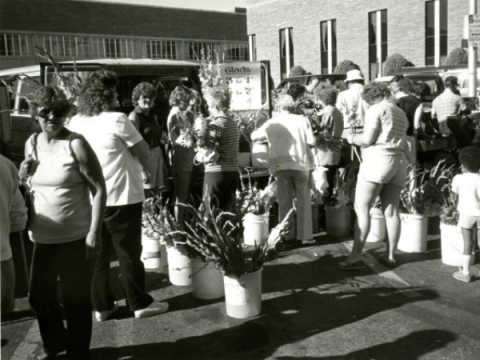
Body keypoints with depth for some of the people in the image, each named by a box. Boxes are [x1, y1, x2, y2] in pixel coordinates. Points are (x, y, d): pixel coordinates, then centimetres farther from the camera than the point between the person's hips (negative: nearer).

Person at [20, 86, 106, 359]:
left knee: (76, 300, 7)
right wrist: (24, 178, -4)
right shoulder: (32, 144, 6)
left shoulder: (76, 144, -13)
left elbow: (99, 190, -13)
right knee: (39, 296, 17)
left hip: (75, 238, -6)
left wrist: (94, 232, -18)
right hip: (41, 237, 6)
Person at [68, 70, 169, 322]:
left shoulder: (75, 122, 5)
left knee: (98, 253, 12)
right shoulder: (117, 120, -15)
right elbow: (144, 153, -10)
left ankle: (101, 305, 21)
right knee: (128, 253, 6)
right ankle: (139, 303, 17)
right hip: (121, 197, -6)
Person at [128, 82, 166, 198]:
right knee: (146, 195, -9)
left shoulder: (153, 115, 15)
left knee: (155, 192, 9)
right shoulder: (134, 116, -8)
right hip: (145, 157, -8)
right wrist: (141, 169, -21)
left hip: (157, 154, 8)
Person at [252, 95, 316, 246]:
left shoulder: (271, 124, 4)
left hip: (281, 165, 2)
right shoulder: (302, 120, -1)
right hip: (301, 164, -1)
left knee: (284, 201, 10)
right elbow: (312, 141, -4)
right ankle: (305, 235, 8)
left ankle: (286, 235, 13)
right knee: (303, 201, 7)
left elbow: (254, 136, 14)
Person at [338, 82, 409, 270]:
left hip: (377, 159, -8)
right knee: (391, 211, 8)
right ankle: (390, 255, 11)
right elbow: (398, 140, 16)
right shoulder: (401, 113, 21)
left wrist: (353, 138, 8)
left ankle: (356, 256, -10)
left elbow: (367, 139, -11)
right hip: (399, 161, 8)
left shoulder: (376, 110, -2)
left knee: (361, 208, -7)